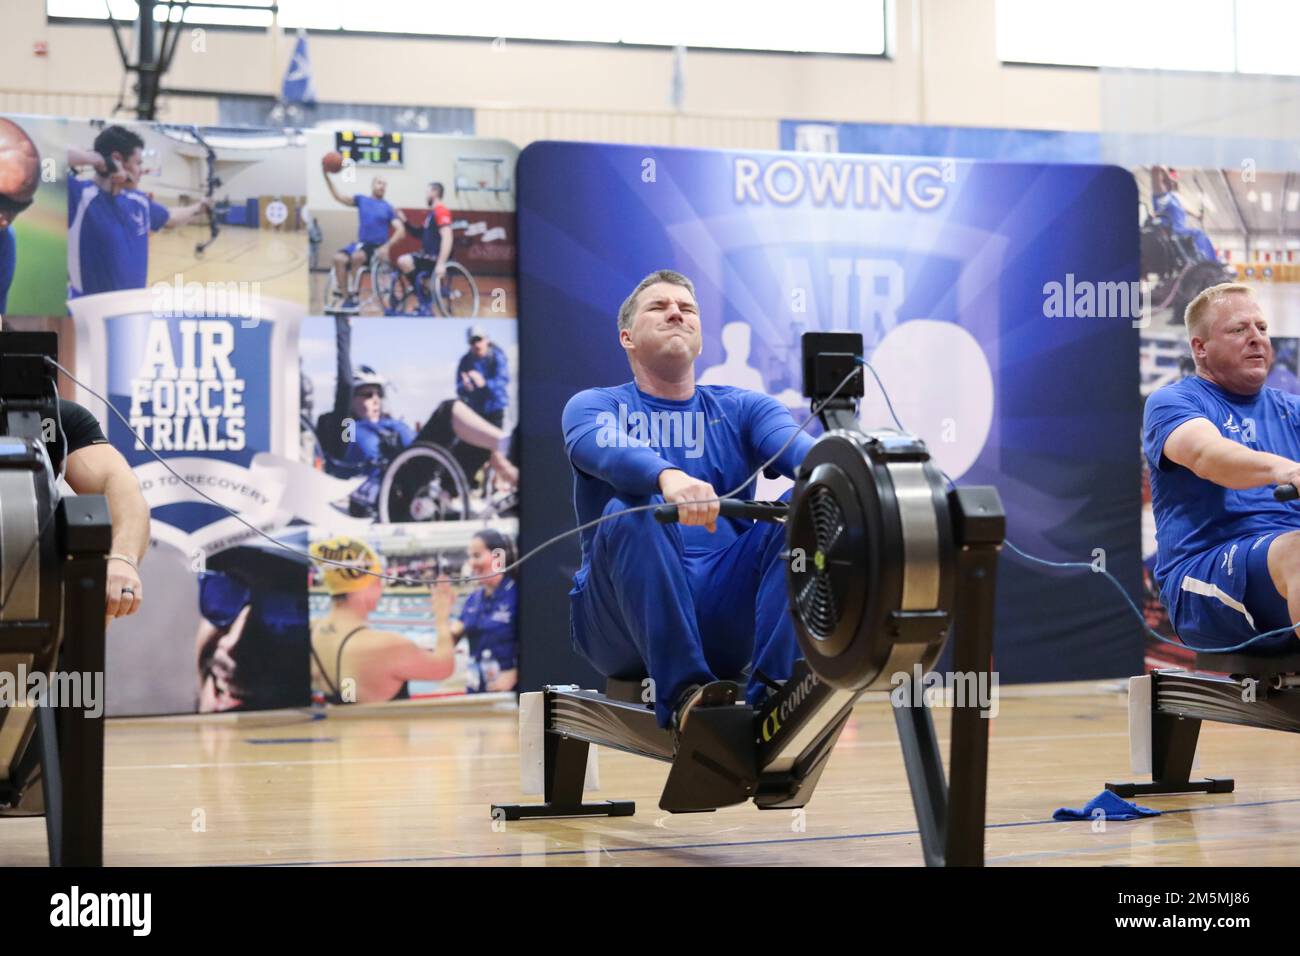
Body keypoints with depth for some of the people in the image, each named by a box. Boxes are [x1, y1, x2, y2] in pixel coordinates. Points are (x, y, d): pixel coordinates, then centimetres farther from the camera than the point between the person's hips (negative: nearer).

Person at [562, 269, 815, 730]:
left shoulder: (742, 409, 18)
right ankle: (682, 692, -40)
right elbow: (603, 449, -18)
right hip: (626, 620, -2)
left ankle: (771, 693, -34)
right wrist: (668, 477, -42)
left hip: (727, 620, 3)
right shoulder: (595, 406, 9)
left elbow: (796, 447, -6)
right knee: (630, 514, -31)